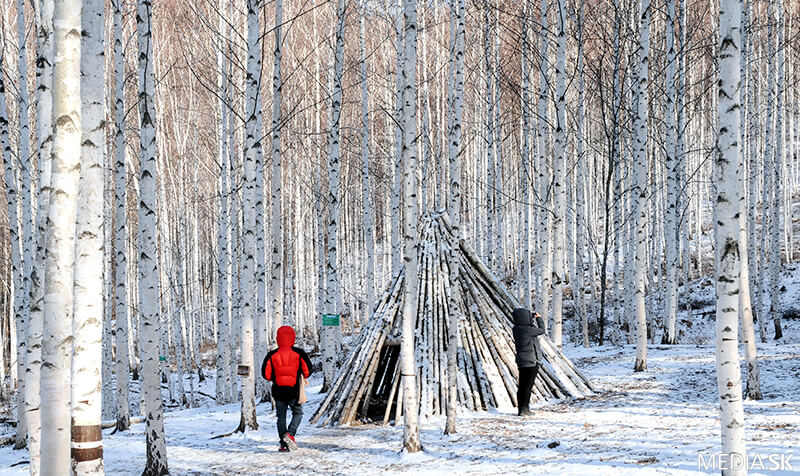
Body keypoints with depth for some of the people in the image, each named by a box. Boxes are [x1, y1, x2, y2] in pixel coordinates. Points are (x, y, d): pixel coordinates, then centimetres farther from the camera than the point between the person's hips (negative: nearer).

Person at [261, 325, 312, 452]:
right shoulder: (299, 353, -6)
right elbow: (307, 370, -5)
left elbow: (266, 374, -5)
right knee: (298, 413, 16)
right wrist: (302, 378, 15)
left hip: (278, 391, 1)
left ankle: (284, 444, 5)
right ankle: (290, 434, -8)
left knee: (281, 416, 10)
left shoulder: (272, 355, -4)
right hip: (294, 391, -1)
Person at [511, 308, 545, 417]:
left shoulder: (516, 329, 1)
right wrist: (539, 318, 9)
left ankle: (521, 408, 16)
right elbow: (541, 330, -4)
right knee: (528, 386, -2)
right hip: (531, 361, -7)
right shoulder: (528, 329, -20)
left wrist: (532, 319, 15)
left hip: (521, 361, 7)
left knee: (522, 386, 11)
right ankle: (524, 409, -2)